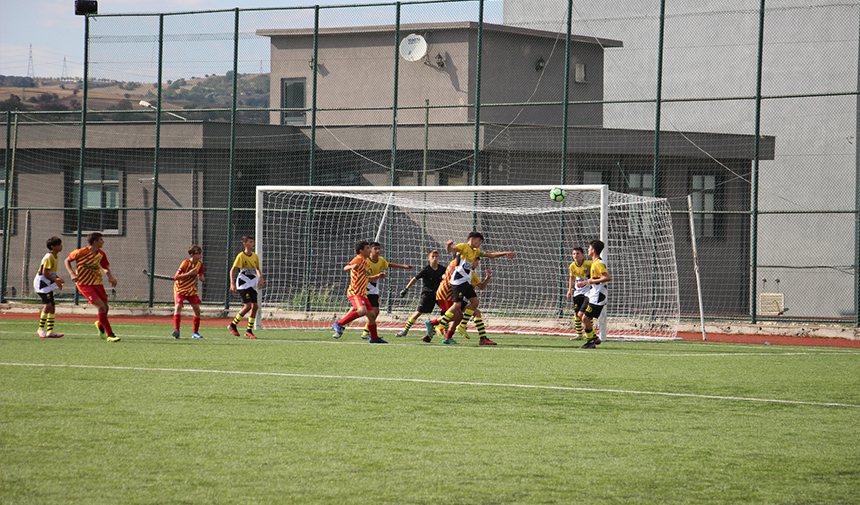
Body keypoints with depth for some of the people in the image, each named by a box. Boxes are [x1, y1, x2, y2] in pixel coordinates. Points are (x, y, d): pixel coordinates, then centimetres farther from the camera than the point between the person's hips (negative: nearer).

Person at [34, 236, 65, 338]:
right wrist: (56, 280, -16)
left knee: (52, 307, 5)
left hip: (48, 285, 10)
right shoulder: (49, 257, -16)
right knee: (48, 305, -18)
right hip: (42, 283, -10)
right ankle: (41, 329, -12)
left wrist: (58, 279, 9)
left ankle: (50, 331, 7)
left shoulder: (55, 257, 14)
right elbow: (45, 272, -21)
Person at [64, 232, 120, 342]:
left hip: (97, 283, 6)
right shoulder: (81, 252, -17)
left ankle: (100, 325, 41)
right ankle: (110, 335, -12)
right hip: (84, 284, -6)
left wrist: (110, 277, -5)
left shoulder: (101, 254, -1)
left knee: (106, 308, 6)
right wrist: (72, 274, -16)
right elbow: (67, 261, -1)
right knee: (101, 306, -19)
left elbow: (105, 267, 16)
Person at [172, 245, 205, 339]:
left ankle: (195, 332, 9)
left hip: (192, 290, 5)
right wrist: (189, 273, -30)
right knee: (178, 307, -23)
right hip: (180, 289, -5)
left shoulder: (199, 264, -1)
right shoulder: (185, 263, -18)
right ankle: (176, 330, -25)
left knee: (197, 309, -2)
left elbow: (200, 275, 16)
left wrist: (201, 278, -9)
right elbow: (176, 277, -22)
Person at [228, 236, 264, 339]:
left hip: (253, 285, 6)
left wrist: (261, 279, 7)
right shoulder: (241, 256, -10)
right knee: (248, 305, -16)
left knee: (255, 306, -1)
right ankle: (233, 325, 0)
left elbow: (258, 269, 24)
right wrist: (232, 284, -22)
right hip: (243, 284, -6)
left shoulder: (255, 256, 9)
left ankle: (249, 330, 8)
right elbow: (232, 270, -12)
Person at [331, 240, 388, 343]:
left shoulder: (366, 263, 21)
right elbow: (345, 268, -22)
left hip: (363, 294, 10)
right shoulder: (359, 259, -8)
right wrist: (352, 266, -44)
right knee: (362, 310, -31)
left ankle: (374, 338, 30)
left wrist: (377, 276, 19)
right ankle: (339, 325, -26)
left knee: (371, 315, 13)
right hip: (354, 292, -9)